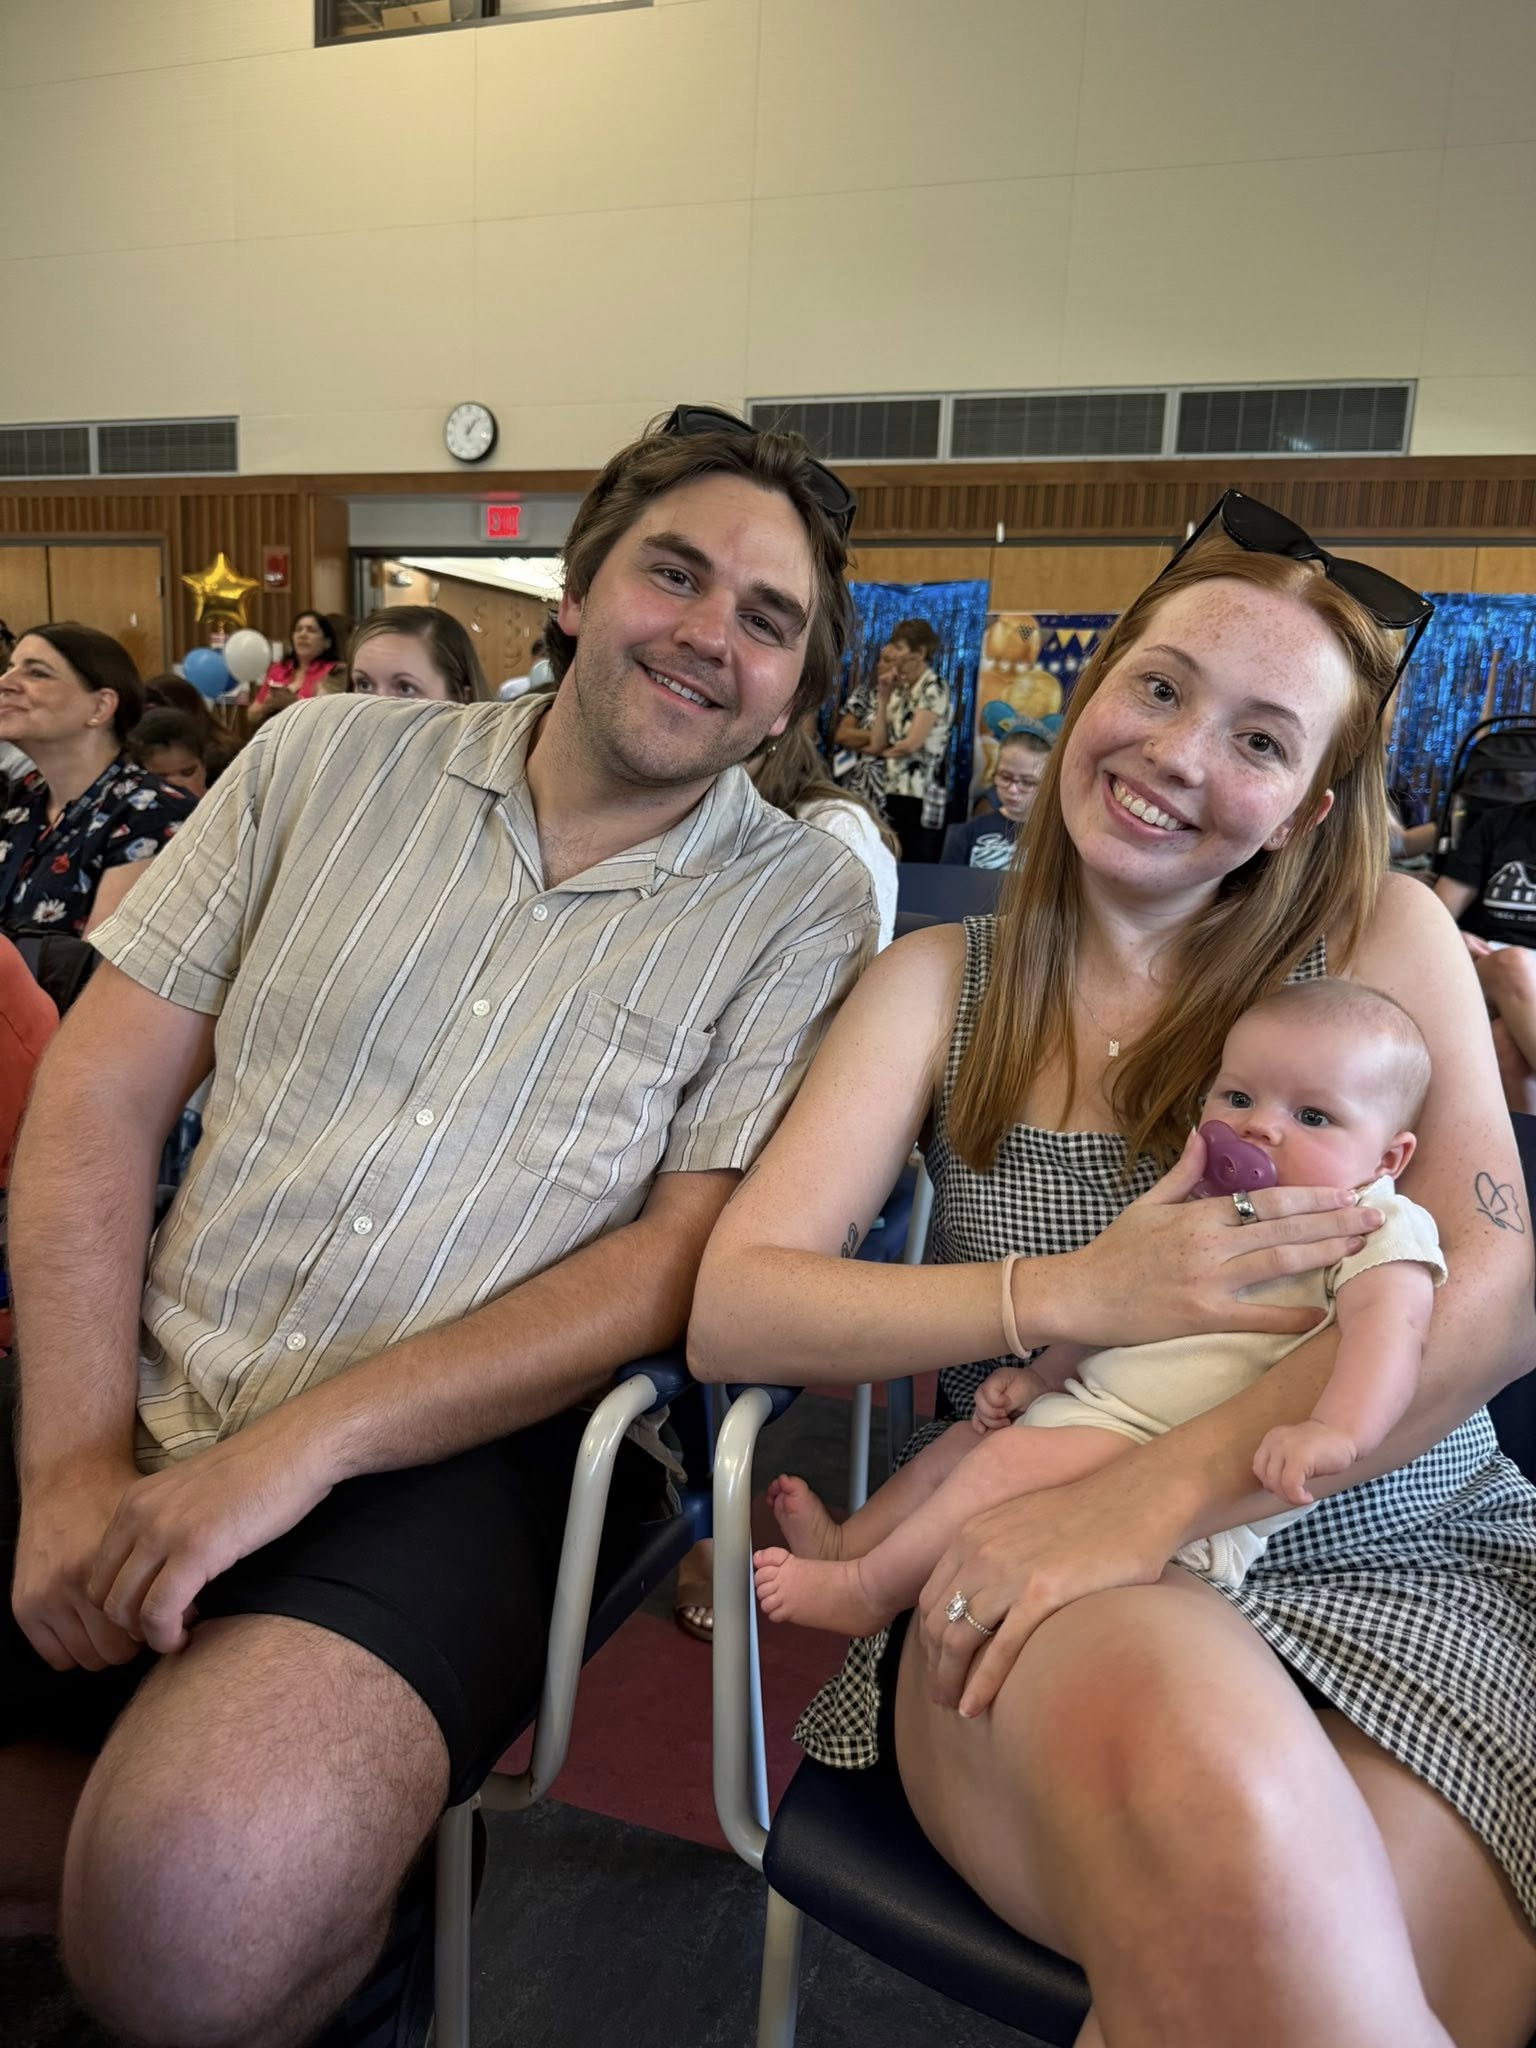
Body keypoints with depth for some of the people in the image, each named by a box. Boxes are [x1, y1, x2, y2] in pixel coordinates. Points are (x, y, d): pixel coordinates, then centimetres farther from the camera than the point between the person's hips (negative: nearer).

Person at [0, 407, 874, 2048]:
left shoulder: (804, 904, 0)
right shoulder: (327, 761, 7)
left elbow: (693, 1252, -7)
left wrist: (304, 1439, -15)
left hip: (472, 1450, -3)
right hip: (146, 1403, 4)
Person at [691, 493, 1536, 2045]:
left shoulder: (1384, 939, 7)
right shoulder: (939, 983, 7)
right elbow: (732, 1309, -4)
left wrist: (1164, 1485, -20)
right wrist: (1075, 1299, -18)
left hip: (1400, 1570, 1)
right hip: (1054, 1602, 0)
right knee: (1201, 1775, -34)